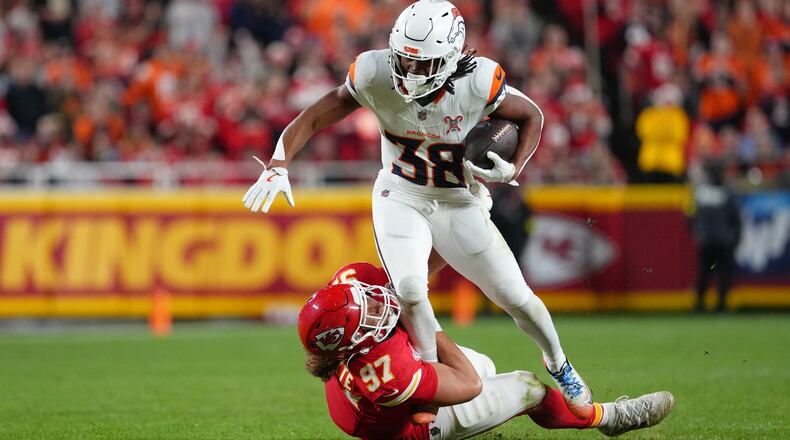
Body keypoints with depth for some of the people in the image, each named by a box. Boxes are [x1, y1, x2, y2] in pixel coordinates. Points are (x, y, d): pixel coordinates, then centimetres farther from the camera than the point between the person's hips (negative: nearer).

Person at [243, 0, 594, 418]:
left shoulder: (478, 82, -26)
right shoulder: (375, 75, -23)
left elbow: (531, 117, -7)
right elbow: (312, 118, -13)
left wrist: (512, 171, -22)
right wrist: (277, 165, -26)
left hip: (459, 204, 0)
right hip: (400, 198, 0)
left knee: (517, 299, 2)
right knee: (410, 292, -23)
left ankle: (558, 364, 32)